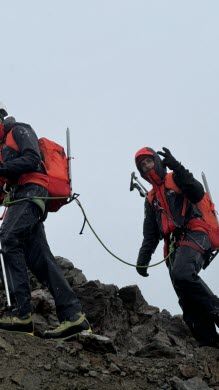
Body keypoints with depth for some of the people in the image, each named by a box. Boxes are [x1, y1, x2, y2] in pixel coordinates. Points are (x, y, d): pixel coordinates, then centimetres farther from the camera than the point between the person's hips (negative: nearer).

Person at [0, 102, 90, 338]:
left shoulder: (20, 130, 9)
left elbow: (32, 159, -9)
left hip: (31, 192, -9)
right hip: (22, 197, 9)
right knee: (38, 258, -2)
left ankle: (21, 312, -32)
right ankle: (73, 316, -5)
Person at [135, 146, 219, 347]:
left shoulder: (176, 179, 11)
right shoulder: (151, 199, 27)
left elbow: (198, 193, -9)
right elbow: (150, 234, 24)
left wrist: (177, 167, -15)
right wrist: (143, 258, 11)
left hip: (193, 235, -6)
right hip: (173, 246, 6)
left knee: (182, 274, -34)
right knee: (189, 303, -5)